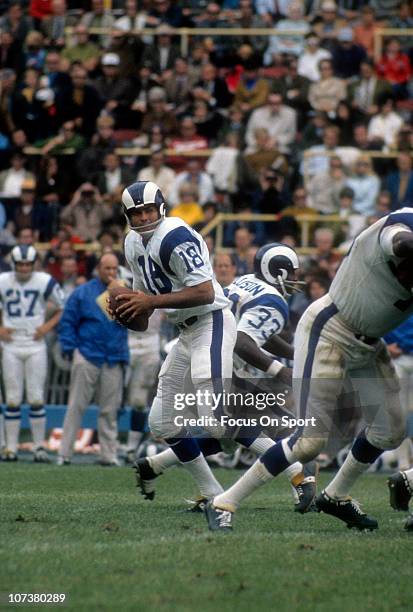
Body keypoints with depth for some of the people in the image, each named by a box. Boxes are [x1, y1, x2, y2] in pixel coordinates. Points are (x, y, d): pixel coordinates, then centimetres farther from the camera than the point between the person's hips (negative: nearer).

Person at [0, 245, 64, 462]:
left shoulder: (45, 282, -2)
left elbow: (62, 309, 8)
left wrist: (47, 326, -5)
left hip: (35, 345, -1)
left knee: (36, 397, -2)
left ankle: (39, 446, 5)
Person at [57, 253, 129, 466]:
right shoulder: (82, 293, 5)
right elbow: (67, 322, 4)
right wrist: (70, 349, -5)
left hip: (114, 360, 3)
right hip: (87, 358, -2)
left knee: (110, 409, 4)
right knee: (76, 406, -4)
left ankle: (109, 454, 9)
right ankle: (64, 454, -2)